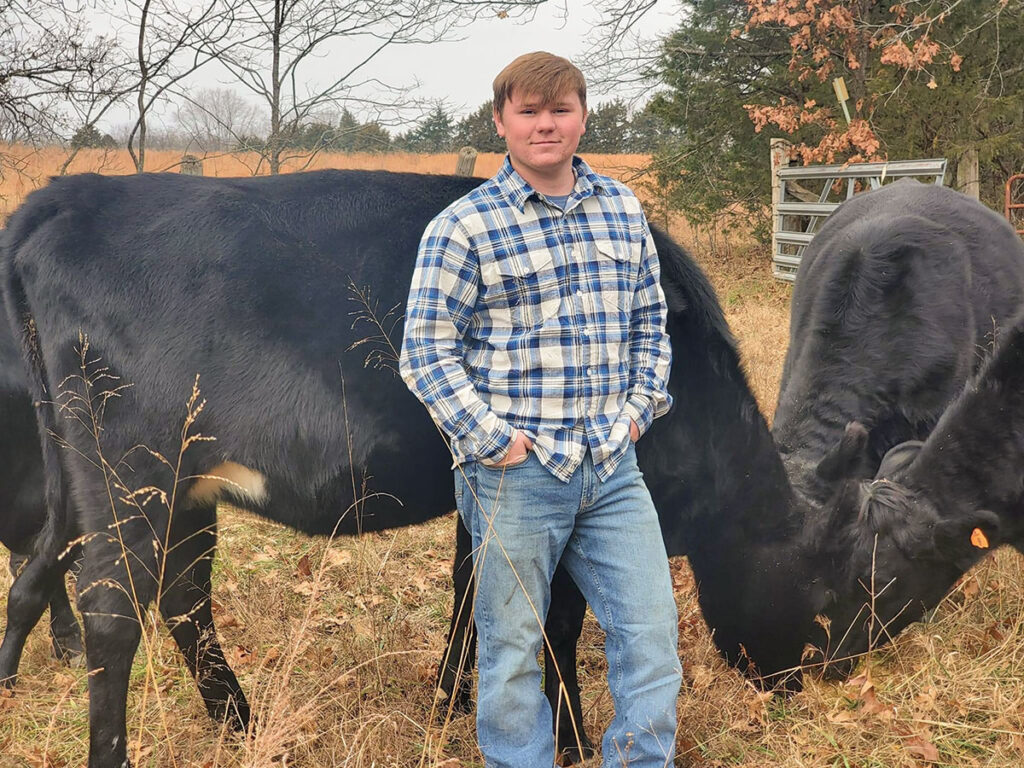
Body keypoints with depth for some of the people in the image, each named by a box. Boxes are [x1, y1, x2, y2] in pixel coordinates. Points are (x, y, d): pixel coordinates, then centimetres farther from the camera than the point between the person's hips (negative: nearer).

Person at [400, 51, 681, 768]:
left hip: (612, 467, 4)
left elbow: (649, 318, 19)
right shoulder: (464, 227, -7)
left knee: (653, 637, 7)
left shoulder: (624, 210, 9)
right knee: (514, 654, 8)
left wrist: (643, 402, 7)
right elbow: (426, 351, -8)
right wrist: (489, 438, -12)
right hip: (516, 473, -4)